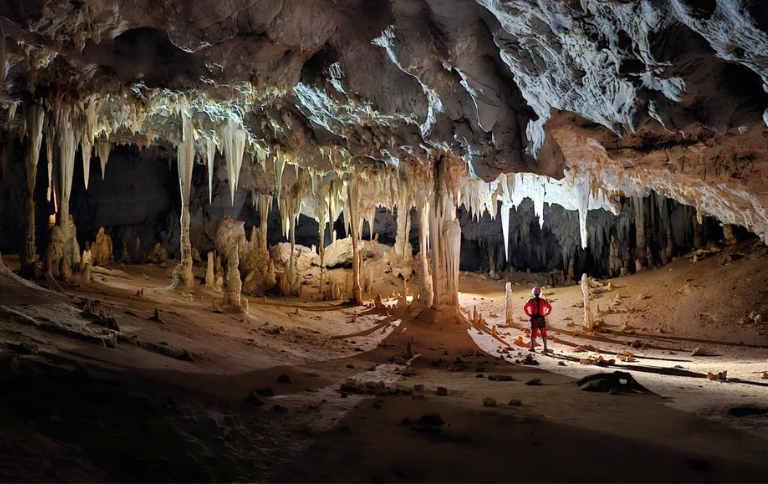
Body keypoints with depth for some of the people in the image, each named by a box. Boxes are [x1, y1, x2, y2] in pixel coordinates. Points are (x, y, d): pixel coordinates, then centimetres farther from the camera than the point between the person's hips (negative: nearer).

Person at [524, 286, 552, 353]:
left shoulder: (531, 300, 0)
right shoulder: (543, 300, 4)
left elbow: (525, 307, -12)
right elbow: (550, 308, 1)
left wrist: (529, 314, -4)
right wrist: (545, 314, 5)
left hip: (533, 319, -1)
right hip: (541, 319, 1)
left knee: (533, 333, 3)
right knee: (543, 334, 7)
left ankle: (532, 347, -4)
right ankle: (545, 348, 2)